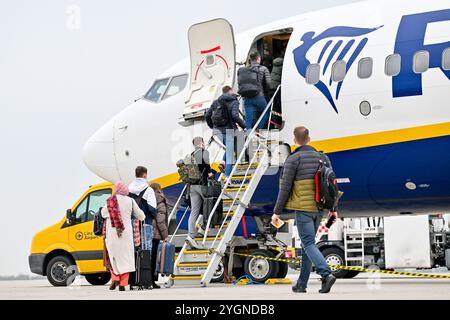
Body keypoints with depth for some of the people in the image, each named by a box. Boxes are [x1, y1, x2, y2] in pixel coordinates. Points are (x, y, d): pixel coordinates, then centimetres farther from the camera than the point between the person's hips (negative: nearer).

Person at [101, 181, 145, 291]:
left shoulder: (110, 200, -4)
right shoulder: (130, 201, -1)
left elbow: (104, 213, 9)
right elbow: (141, 216, 6)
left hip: (112, 233, 0)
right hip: (126, 233, 0)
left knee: (114, 256, 13)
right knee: (125, 257, 5)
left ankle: (115, 278, -2)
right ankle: (123, 283, 0)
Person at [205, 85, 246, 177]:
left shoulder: (216, 102, 12)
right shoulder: (234, 102, -1)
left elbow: (207, 115, 11)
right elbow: (235, 115, -17)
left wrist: (212, 126, 25)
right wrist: (243, 126, -6)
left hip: (217, 131, 4)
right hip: (228, 131, -4)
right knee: (229, 155, 1)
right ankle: (227, 176, -3)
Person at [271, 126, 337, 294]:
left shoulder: (293, 159, -6)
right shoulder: (322, 157, 11)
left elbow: (285, 188, -9)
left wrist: (276, 212, -3)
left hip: (303, 208, -6)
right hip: (319, 208, 6)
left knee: (309, 244, -6)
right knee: (307, 243, 15)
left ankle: (326, 274, -27)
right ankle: (301, 284, 19)